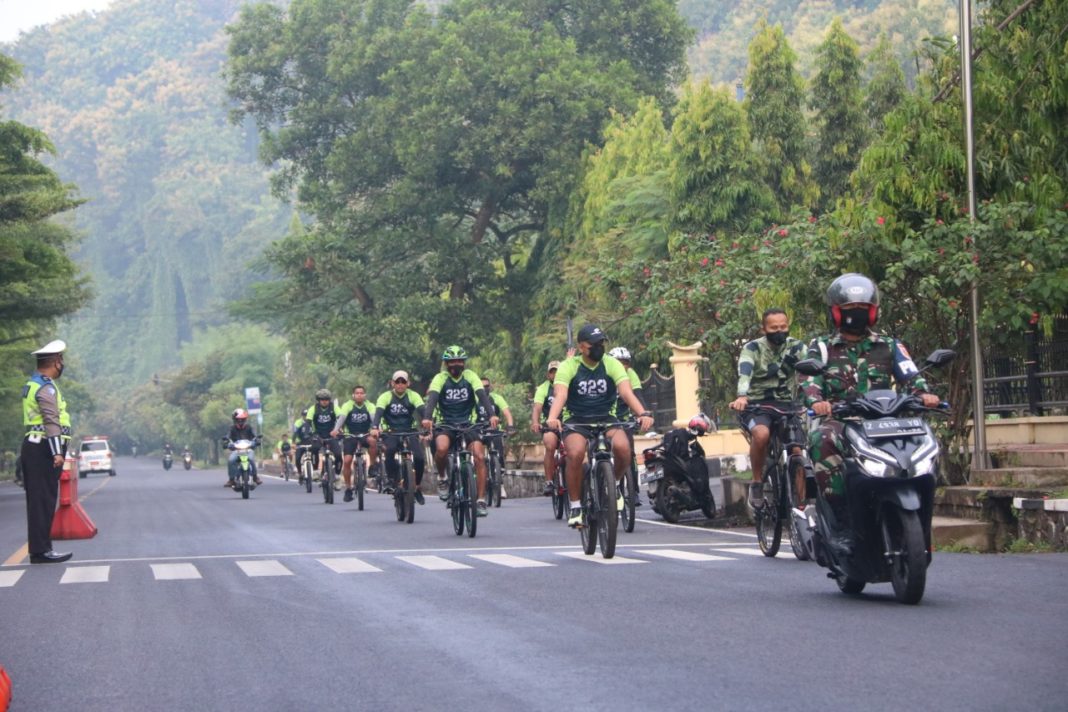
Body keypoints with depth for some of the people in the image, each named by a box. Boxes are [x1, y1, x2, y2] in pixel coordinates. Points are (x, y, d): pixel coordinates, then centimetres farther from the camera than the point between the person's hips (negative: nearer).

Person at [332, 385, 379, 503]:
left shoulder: (369, 406, -5)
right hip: (350, 436, 0)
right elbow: (341, 417, -20)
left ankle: (373, 466, -13)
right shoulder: (348, 405, -7)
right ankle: (348, 489, 1)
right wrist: (336, 430, -39)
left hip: (365, 435, 0)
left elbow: (374, 417, -21)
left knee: (373, 440, -34)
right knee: (347, 461, -13)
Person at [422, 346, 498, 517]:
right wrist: (427, 418, -41)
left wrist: (492, 415, -35)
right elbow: (432, 397, -22)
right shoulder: (440, 378, -6)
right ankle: (442, 478, -3)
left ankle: (481, 501, -12)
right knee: (441, 448, -33)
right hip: (445, 425, -1)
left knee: (480, 457, -18)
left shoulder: (470, 376, -2)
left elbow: (482, 395, -16)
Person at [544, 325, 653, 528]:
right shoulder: (568, 366, -8)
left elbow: (626, 392, -18)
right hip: (576, 420, -1)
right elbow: (560, 395, -24)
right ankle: (575, 506, -13)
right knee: (575, 454, -32)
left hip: (606, 419, 1)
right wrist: (552, 418, -45)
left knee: (622, 447, -30)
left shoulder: (612, 364, -4)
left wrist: (643, 413, -37)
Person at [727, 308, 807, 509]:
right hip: (757, 404, -3)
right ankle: (757, 482, -13)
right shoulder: (752, 348, -7)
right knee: (761, 434, -34)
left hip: (787, 404, 3)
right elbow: (744, 373, -26)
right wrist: (741, 397, -47)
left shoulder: (797, 347, 0)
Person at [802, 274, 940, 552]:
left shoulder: (889, 346, 20)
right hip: (838, 421, -2)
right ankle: (841, 521, -35)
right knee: (822, 441, -38)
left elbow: (909, 376, 5)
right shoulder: (821, 347, 15)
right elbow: (809, 380, -3)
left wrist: (923, 393, -20)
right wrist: (816, 401, -27)